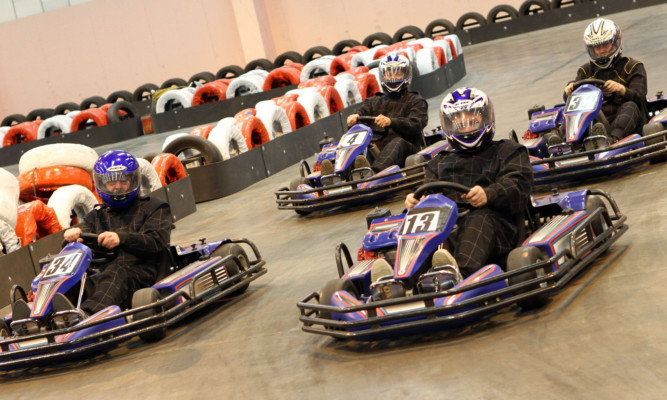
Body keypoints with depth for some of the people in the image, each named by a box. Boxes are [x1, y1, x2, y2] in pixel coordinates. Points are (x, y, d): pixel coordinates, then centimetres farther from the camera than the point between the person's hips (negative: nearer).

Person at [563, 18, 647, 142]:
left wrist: (620, 89, -24)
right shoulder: (586, 70, 23)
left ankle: (613, 137, -62)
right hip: (595, 122, 2)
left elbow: (639, 97, -3)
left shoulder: (633, 67, 14)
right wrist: (569, 90, -15)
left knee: (630, 106, -33)